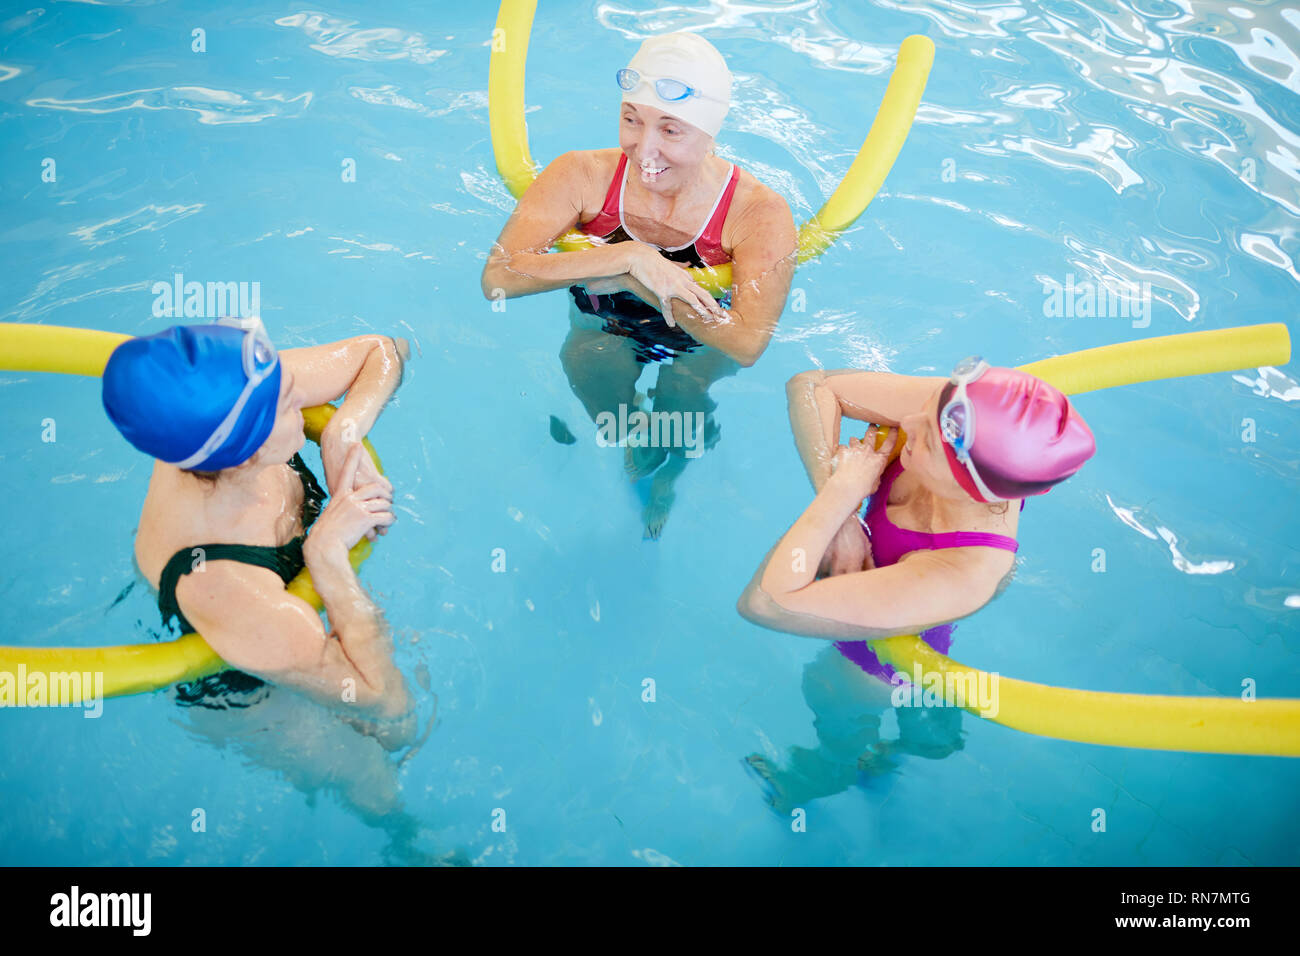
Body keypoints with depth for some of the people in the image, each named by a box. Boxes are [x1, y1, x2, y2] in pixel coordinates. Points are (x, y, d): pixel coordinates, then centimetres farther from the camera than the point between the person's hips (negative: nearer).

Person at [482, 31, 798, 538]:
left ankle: (665, 482, 14)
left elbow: (746, 345, -35)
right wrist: (629, 257, -37)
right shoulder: (583, 176, -21)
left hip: (700, 354, 0)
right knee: (590, 357, -26)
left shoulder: (760, 214, -24)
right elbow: (497, 278, -31)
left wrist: (633, 281, -36)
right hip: (603, 338, 0)